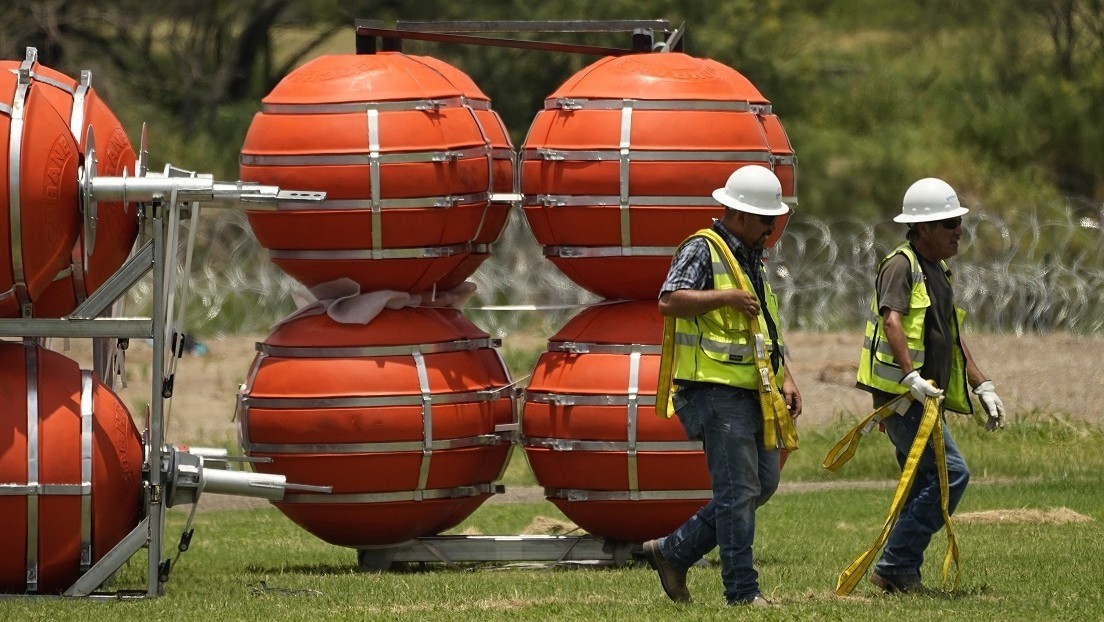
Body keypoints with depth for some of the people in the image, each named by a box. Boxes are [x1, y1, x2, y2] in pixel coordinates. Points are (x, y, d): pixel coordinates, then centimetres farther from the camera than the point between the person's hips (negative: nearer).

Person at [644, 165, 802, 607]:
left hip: (753, 393, 9)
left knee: (763, 484, 10)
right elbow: (669, 301, -23)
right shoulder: (702, 251, -9)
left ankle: (673, 552, 18)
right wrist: (726, 297, -25)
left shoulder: (753, 259, 20)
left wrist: (786, 380, 17)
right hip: (716, 390, -9)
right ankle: (742, 591, -5)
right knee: (738, 491, -9)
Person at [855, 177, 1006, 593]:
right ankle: (895, 567, -15)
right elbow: (891, 321, -26)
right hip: (900, 392, -10)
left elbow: (951, 339, 27)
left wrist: (983, 386, 21)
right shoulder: (901, 265, -11)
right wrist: (911, 376, -38)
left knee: (925, 484, 11)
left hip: (922, 397, 10)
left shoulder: (936, 270, 20)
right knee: (950, 472, -17)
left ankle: (901, 574, 16)